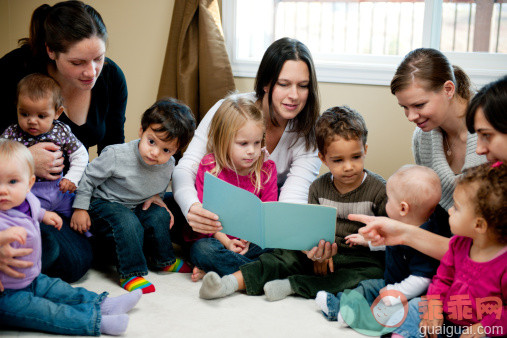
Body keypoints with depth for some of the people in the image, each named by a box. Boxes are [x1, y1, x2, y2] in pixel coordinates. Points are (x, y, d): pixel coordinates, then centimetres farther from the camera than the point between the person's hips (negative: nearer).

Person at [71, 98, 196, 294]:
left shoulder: (168, 166, -10)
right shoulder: (116, 155, -27)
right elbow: (88, 178, -14)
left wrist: (156, 197, -4)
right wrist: (80, 209, -13)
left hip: (134, 207, 6)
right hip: (102, 205, -6)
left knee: (160, 215, -11)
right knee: (128, 224, -31)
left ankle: (162, 259, 12)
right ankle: (130, 273, -20)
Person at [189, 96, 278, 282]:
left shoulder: (267, 169, 1)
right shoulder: (209, 166, -5)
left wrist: (249, 239, -22)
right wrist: (227, 242, -21)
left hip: (252, 241, 2)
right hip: (218, 239, -2)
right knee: (201, 249, -33)